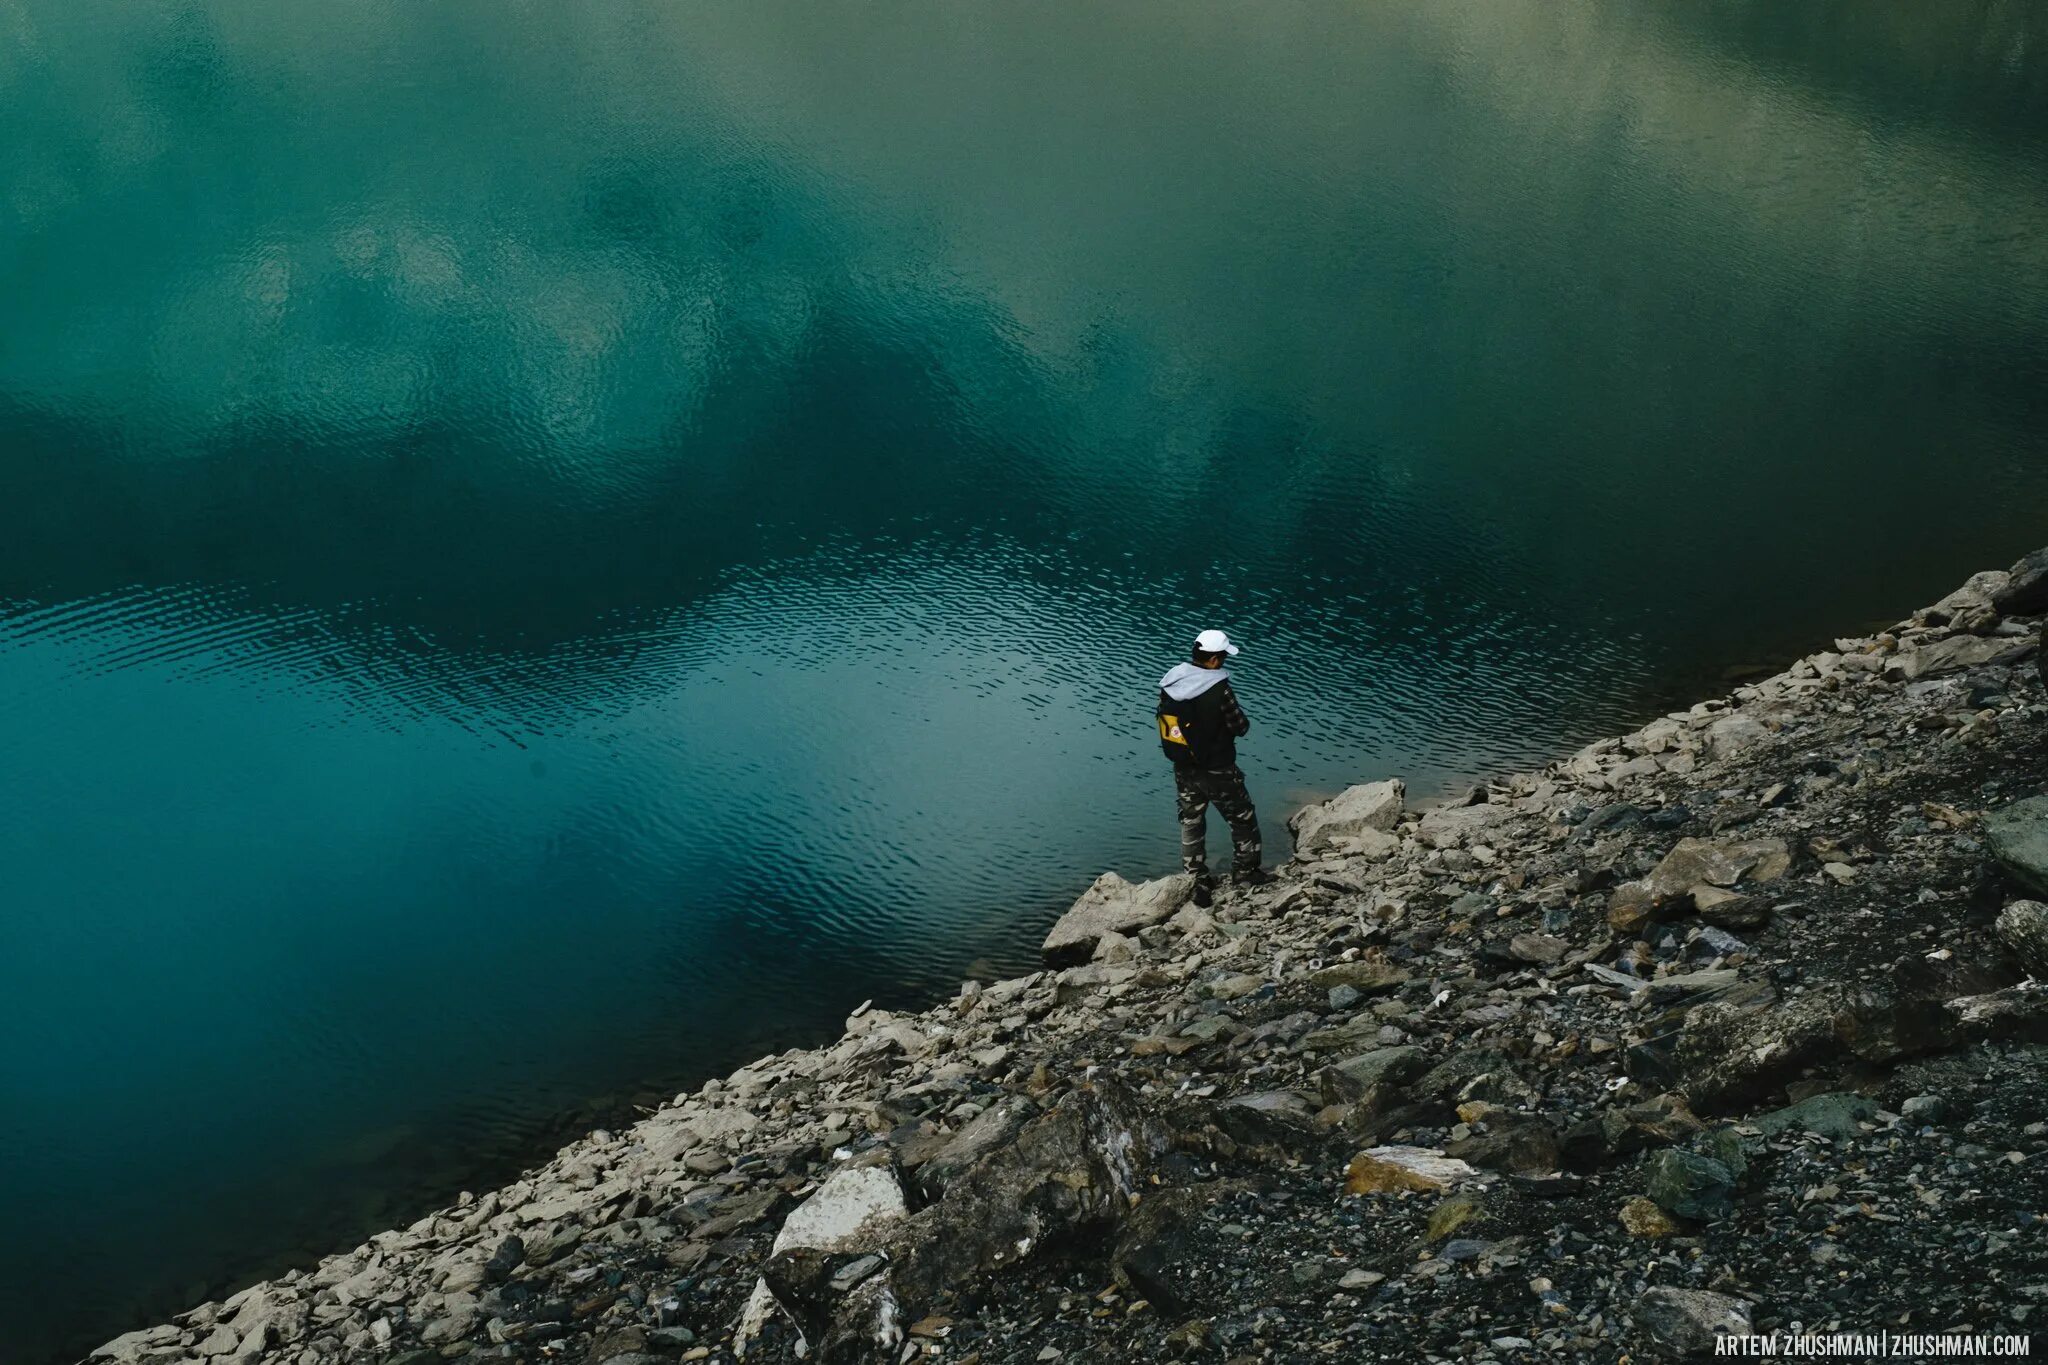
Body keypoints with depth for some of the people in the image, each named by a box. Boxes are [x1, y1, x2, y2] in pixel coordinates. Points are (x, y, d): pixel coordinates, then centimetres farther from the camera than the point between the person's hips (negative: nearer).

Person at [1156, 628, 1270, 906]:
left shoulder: (1169, 683, -8)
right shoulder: (1219, 689, -26)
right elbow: (1240, 727, -16)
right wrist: (1238, 718, 5)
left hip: (1183, 770, 5)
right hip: (1217, 772, -5)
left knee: (1191, 823, 19)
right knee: (1242, 820, 17)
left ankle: (1200, 882, 27)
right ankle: (1246, 872, 32)